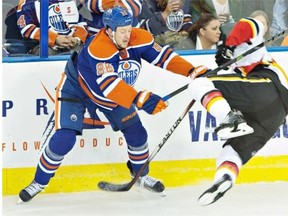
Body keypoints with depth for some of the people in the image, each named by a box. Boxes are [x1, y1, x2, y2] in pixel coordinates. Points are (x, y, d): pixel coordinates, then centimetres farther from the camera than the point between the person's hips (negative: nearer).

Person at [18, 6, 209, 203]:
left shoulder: (139, 38, -22)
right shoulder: (96, 48, -40)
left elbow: (163, 55, -14)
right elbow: (108, 84, -48)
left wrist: (192, 71, -26)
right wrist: (140, 100, -55)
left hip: (116, 93, 6)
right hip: (76, 89, -6)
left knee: (136, 133, 4)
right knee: (64, 139, -15)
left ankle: (141, 176, 28)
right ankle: (39, 182, 3)